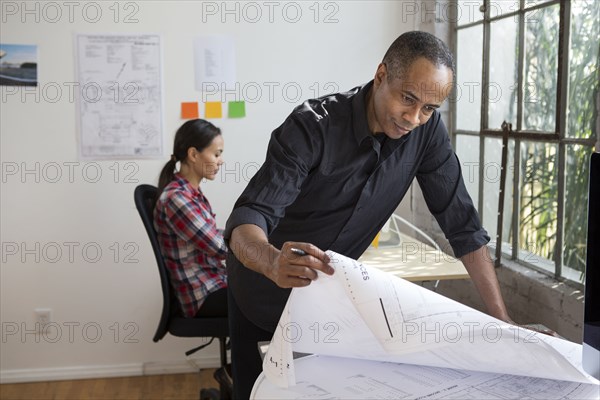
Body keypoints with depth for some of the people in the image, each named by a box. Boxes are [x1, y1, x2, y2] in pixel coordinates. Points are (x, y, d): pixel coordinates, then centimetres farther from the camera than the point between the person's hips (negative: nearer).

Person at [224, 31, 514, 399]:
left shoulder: (427, 130, -15)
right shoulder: (312, 126, -28)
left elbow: (462, 222, -12)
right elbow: (248, 218, -35)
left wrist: (503, 319, -17)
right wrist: (274, 263, -58)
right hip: (264, 288, -3)